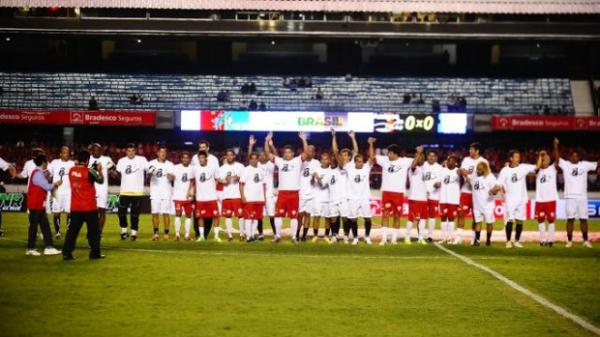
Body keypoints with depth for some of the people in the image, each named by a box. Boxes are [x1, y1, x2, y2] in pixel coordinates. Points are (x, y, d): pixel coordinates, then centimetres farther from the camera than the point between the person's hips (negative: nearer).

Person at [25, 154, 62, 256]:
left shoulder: (39, 173, 14)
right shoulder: (38, 174, -17)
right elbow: (47, 187, -19)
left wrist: (53, 185, 4)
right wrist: (56, 184, -1)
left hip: (40, 205, 10)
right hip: (35, 205, -10)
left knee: (45, 225, 6)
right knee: (34, 226, -3)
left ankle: (49, 247, 5)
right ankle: (30, 249, 4)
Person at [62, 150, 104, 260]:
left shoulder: (71, 170, 1)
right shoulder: (89, 172, -14)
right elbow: (100, 180, -2)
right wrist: (99, 170, 12)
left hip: (75, 207, 4)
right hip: (89, 207, -4)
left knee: (72, 230, 7)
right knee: (94, 230, 8)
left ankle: (66, 253, 1)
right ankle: (95, 253, 9)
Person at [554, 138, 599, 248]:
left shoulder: (585, 165, 8)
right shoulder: (565, 164, 3)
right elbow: (557, 158, -10)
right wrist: (556, 146, -20)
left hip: (582, 196, 2)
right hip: (570, 196, -2)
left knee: (583, 219, 5)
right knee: (570, 219, 0)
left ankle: (586, 240, 13)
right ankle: (569, 241, 6)